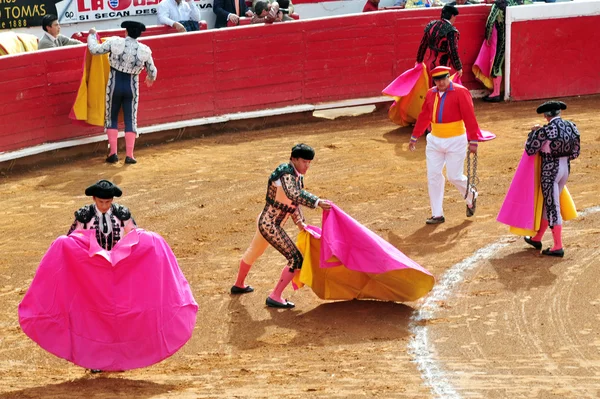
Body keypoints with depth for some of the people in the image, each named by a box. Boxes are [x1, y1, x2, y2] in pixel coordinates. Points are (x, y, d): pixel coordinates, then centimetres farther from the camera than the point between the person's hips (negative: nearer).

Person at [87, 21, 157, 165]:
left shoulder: (115, 43, -12)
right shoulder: (144, 50, -6)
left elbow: (94, 49, -9)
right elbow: (152, 72, 5)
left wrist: (92, 35, 10)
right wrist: (150, 79, 29)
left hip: (114, 84, -1)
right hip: (132, 86, 1)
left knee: (112, 118, 13)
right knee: (130, 120, 9)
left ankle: (113, 153, 6)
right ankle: (129, 155, 4)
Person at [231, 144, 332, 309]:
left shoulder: (298, 177, 6)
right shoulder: (286, 173, -23)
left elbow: (294, 202, 16)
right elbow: (294, 194, -42)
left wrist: (300, 222, 4)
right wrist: (318, 202, -51)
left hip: (265, 222, 11)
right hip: (271, 226, -11)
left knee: (253, 252, 30)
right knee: (295, 259, -11)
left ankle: (238, 285, 53)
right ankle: (275, 297, -5)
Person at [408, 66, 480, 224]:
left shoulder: (460, 92, -12)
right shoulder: (431, 94, 5)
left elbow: (469, 117, -15)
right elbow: (423, 117, 14)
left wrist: (473, 141, -18)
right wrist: (414, 137, 16)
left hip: (455, 141, -5)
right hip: (435, 140, 5)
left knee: (454, 176, -3)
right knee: (433, 176, 1)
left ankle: (471, 196, 30)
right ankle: (437, 214, 9)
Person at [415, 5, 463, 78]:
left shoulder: (431, 25, 2)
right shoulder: (451, 31, -19)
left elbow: (423, 45, 10)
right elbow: (453, 51, -18)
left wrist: (419, 61, 22)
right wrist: (458, 68, -7)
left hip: (430, 64, 7)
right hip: (442, 65, -7)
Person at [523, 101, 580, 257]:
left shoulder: (546, 130, -19)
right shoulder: (571, 127, 0)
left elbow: (530, 150, -12)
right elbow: (575, 152, 7)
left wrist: (533, 132, 2)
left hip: (550, 170, -7)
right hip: (566, 168, 7)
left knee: (552, 208, 0)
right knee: (549, 204, 19)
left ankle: (558, 247, 3)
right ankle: (537, 239, 33)